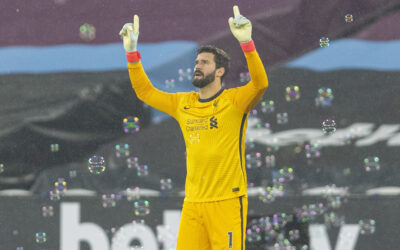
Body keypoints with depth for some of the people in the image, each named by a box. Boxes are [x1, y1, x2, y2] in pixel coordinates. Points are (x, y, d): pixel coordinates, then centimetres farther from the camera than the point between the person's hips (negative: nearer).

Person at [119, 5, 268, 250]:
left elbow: (260, 83, -20)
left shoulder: (234, 101, -2)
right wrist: (132, 51, 14)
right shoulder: (183, 104, 14)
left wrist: (246, 42, -31)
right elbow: (145, 91, 23)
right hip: (193, 202, 5)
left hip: (227, 201, -5)